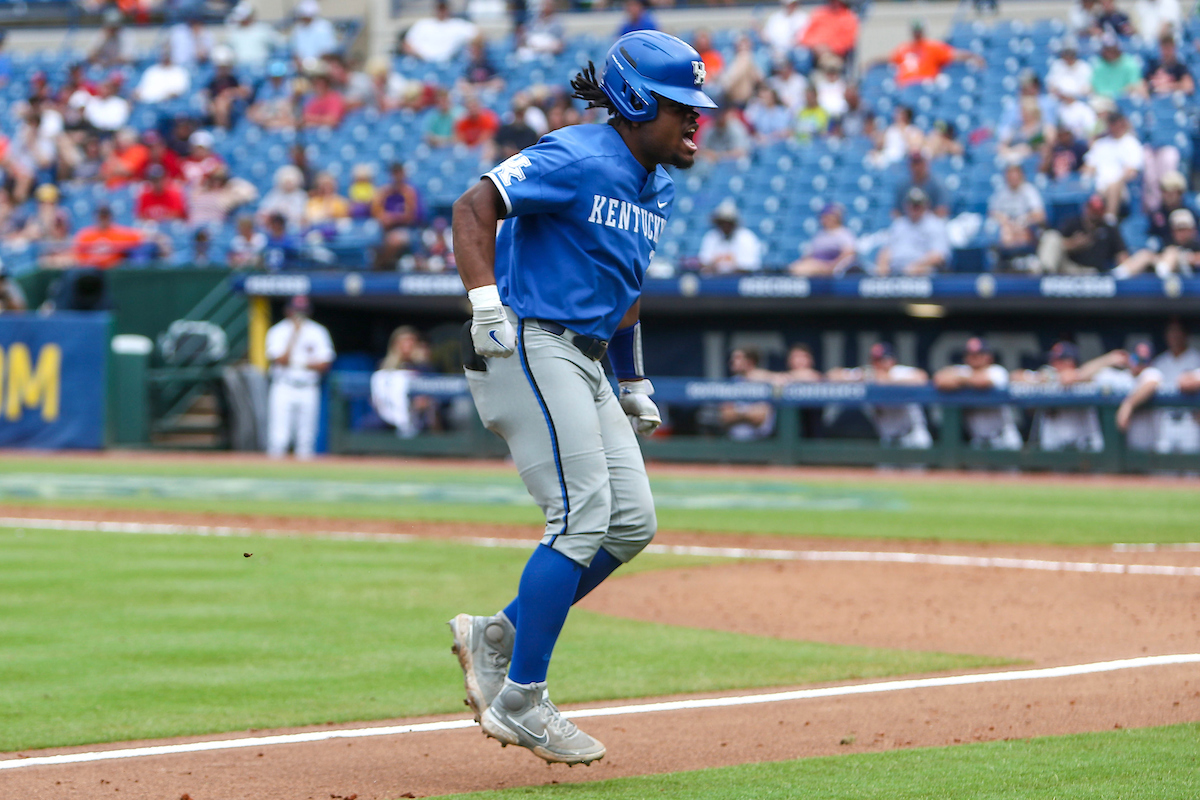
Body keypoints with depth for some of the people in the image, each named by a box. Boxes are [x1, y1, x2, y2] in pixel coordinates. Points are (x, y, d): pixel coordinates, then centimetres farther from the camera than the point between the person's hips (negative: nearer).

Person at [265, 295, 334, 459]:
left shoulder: (318, 332, 7)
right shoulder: (278, 331, 1)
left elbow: (325, 364, 2)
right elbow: (281, 360, -12)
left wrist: (302, 363, -13)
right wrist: (294, 335, -14)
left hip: (309, 389, 2)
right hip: (283, 388, -2)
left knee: (306, 437, 2)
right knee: (278, 435, -9)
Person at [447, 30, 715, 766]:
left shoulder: (657, 188, 15)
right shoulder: (578, 160, -14)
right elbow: (474, 208, -21)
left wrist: (634, 381, 26)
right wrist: (486, 303, -32)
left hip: (581, 363, 10)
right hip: (528, 346, -10)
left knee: (632, 523, 4)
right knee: (583, 518, -13)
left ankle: (496, 637, 15)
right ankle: (520, 700, -7)